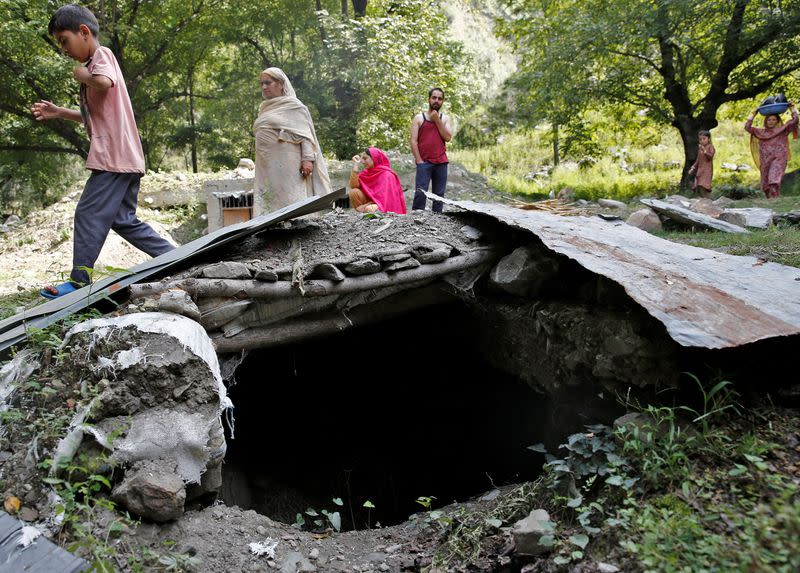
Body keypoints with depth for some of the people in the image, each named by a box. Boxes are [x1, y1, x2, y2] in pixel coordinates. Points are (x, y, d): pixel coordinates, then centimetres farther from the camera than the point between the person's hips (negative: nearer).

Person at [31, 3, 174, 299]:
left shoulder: (102, 54, -4)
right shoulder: (95, 65, 25)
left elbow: (104, 82, -29)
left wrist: (82, 75, -9)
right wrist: (58, 112, 22)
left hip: (114, 156, -10)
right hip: (124, 159, 10)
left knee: (89, 215, -7)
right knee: (124, 220, 11)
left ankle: (79, 281, -2)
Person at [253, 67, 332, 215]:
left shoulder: (293, 105, 2)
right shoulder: (264, 108, 22)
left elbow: (305, 133, -6)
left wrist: (307, 158, -18)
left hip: (288, 165, -6)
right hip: (267, 167, 7)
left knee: (291, 202, -11)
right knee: (267, 203, -2)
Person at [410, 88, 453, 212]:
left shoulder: (445, 118, 14)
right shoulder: (419, 118, 7)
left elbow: (448, 137, -1)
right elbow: (413, 141, 0)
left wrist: (437, 120, -3)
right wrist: (419, 161, -9)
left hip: (441, 163, 3)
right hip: (424, 162, -3)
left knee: (439, 195, 4)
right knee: (420, 193, -11)